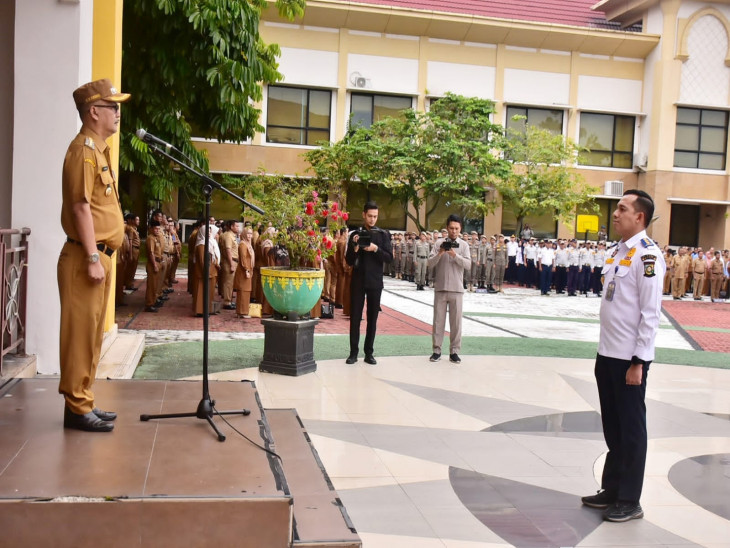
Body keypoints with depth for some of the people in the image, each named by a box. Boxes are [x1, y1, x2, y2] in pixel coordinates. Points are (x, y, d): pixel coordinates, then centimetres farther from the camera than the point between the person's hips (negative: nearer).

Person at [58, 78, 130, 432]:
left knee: (91, 333, 13)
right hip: (86, 257, -10)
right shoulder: (84, 150, -11)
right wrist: (92, 258, -22)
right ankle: (77, 408, 1)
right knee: (80, 333, -5)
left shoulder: (97, 150, 19)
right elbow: (81, 207, -19)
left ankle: (83, 402, 21)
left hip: (99, 255, 10)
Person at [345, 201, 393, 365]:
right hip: (358, 281, 0)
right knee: (355, 317, 1)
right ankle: (353, 352, 7)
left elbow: (389, 258, -3)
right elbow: (349, 261, 3)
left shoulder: (383, 235, 4)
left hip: (375, 282, 0)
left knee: (372, 317, 3)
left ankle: (369, 353, 10)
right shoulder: (355, 235, 5)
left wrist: (376, 249, -18)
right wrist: (355, 249, -16)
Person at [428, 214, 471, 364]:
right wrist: (440, 253, -20)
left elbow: (468, 265, -7)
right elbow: (430, 262, -3)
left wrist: (455, 255, -20)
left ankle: (454, 351, 9)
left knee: (456, 321, 2)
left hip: (456, 289, 0)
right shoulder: (439, 243, 4)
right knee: (438, 320, 4)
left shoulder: (464, 245, 4)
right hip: (440, 288, 0)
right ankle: (437, 350, 11)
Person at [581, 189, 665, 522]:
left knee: (631, 429, 4)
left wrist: (637, 362, -17)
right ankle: (612, 489, 31)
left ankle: (629, 502, 17)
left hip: (630, 358, -8)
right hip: (608, 354, 8)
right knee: (612, 427, 17)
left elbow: (651, 313, -17)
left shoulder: (647, 255, -15)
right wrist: (605, 353, 16)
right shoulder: (617, 252, 11)